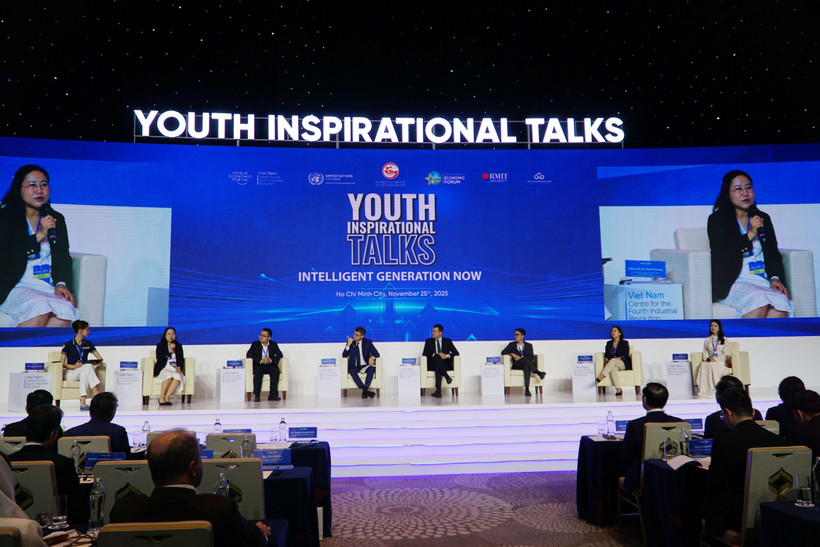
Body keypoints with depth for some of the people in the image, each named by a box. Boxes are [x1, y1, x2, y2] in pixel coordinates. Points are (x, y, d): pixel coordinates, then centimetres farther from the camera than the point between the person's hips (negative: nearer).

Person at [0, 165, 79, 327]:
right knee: (39, 307, -35)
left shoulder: (57, 219, 16)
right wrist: (39, 235, -15)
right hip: (15, 287, -3)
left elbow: (63, 257, 11)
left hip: (46, 287, 3)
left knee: (65, 309, -31)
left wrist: (61, 284, -6)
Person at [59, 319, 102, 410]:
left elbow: (100, 359, 11)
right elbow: (62, 364, -4)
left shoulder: (88, 344, 11)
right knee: (89, 366, -33)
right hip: (71, 373, -3)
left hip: (84, 372, 3)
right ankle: (98, 398, -42)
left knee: (84, 374, -35)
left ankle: (82, 402, -45)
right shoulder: (68, 345, 0)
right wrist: (74, 366, -20)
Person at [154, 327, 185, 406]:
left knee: (178, 376, -35)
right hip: (163, 369, -2)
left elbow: (181, 359, 12)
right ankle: (161, 398, -32)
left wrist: (179, 368, -7)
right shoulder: (160, 346, 12)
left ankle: (167, 397, -32)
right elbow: (159, 358, -3)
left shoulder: (179, 346, 19)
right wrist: (169, 351, -10)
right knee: (169, 375, -38)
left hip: (175, 369, 2)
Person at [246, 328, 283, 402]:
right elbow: (248, 355, -5)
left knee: (276, 371, -32)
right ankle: (256, 395, -34)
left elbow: (280, 355, 0)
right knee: (258, 372, -35)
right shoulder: (255, 344, 9)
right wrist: (260, 360, -20)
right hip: (258, 366, -1)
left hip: (270, 366, 1)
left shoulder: (274, 344, 12)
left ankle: (272, 395, -31)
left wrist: (270, 359, -20)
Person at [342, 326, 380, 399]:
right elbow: (344, 356, 0)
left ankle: (364, 392, -39)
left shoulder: (368, 342, 4)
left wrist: (372, 357, -21)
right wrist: (348, 345, -14)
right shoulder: (350, 342, 5)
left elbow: (376, 354, 2)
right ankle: (366, 390, -43)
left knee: (371, 369, -33)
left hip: (365, 366, 0)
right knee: (352, 371, -34)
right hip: (354, 366, 0)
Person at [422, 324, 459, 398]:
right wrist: (435, 355, -17)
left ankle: (438, 391, -46)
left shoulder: (448, 341, 14)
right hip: (432, 365, 0)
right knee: (436, 357, -36)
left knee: (437, 368, -37)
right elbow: (424, 354, 1)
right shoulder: (428, 341, 15)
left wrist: (447, 355, -16)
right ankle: (447, 377, -47)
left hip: (446, 364, 0)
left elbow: (456, 353, 5)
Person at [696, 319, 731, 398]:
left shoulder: (724, 340, 13)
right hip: (709, 361, 2)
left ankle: (714, 390, -39)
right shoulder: (707, 340, 23)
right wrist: (707, 359, -8)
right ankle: (704, 391, -42)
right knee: (703, 365, -34)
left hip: (720, 361, -2)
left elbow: (725, 354, 3)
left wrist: (715, 360, -12)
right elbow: (705, 352, 15)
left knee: (712, 366, -38)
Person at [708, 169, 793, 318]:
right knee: (759, 301, -34)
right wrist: (750, 234, -12)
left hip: (762, 282, 4)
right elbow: (720, 255, -10)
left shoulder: (763, 218, 21)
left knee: (781, 303, -28)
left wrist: (774, 278, -2)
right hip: (733, 283, -4)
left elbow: (773, 253, 16)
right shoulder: (717, 220, 5)